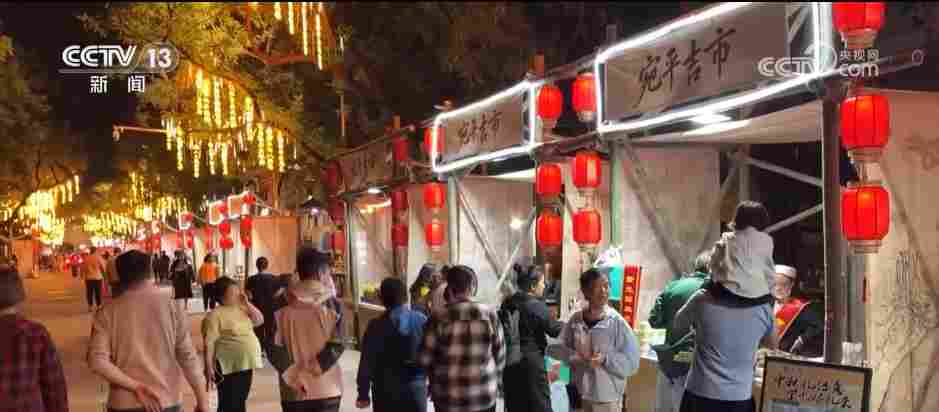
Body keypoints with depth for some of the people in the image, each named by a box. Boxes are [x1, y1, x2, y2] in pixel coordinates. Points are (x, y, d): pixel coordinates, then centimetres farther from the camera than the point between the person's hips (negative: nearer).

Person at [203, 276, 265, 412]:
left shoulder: (241, 309, 9)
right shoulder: (215, 315, -15)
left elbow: (260, 320, 9)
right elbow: (209, 343, -19)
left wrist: (247, 303, -1)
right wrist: (208, 367, -24)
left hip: (246, 365, 7)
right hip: (229, 367, -7)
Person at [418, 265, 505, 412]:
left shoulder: (439, 318, -10)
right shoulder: (489, 314, -5)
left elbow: (425, 359, -4)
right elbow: (500, 353, 2)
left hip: (448, 398, -1)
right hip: (484, 395, 1)